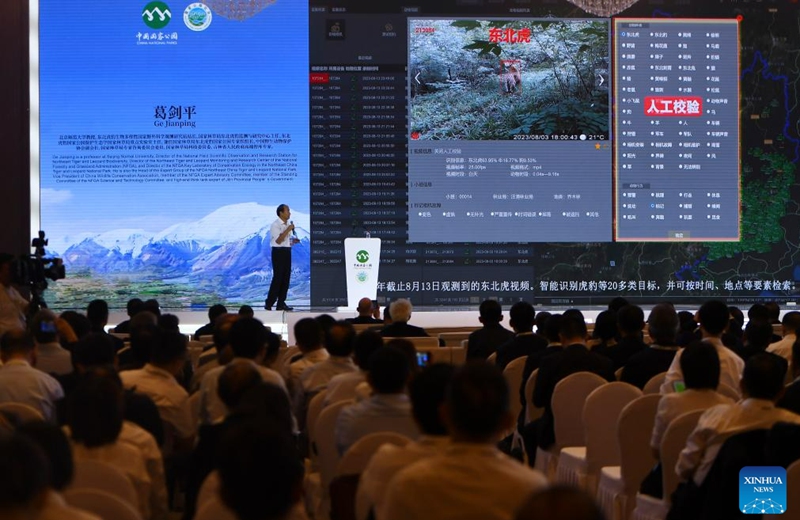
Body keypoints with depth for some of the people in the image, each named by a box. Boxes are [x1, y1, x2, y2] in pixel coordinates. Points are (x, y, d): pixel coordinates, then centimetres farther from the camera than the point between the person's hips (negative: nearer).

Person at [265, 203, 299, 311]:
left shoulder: (288, 224, 14)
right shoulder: (275, 225, -11)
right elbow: (278, 241, -20)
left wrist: (293, 241, 2)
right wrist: (288, 230, -20)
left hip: (287, 251, 8)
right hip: (278, 251, -8)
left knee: (286, 277, 5)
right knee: (278, 277, -8)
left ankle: (281, 303, 9)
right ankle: (269, 303, -2)